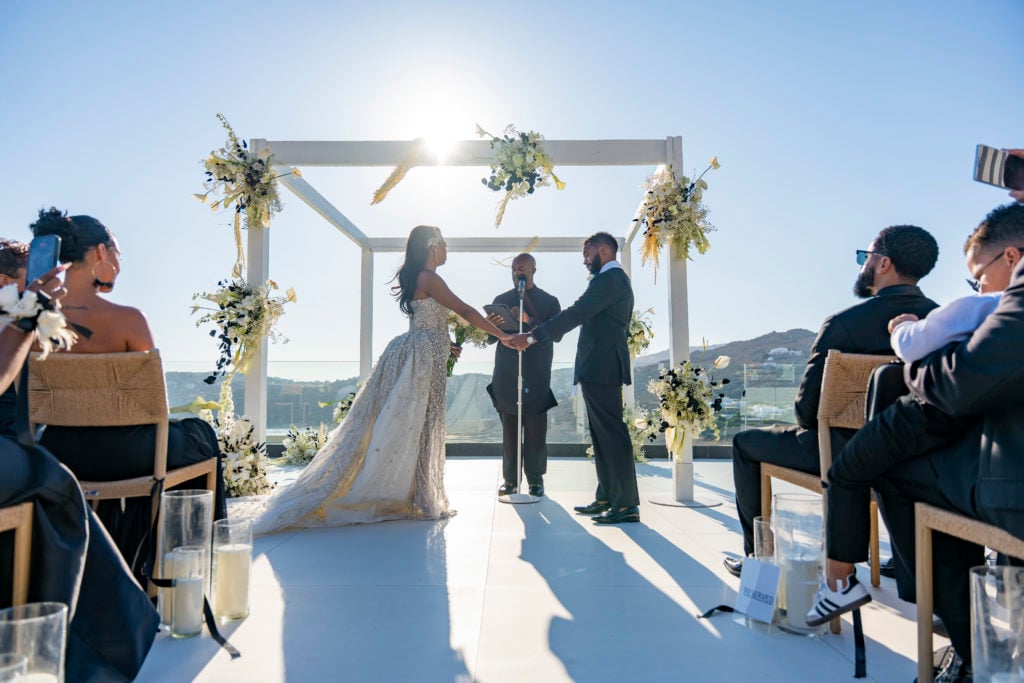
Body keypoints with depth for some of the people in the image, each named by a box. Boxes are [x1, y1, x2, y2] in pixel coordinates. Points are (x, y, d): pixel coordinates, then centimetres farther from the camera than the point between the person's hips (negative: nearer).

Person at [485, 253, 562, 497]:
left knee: (536, 429, -2)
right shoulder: (501, 300, 16)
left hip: (536, 376, -2)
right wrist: (492, 326, -11)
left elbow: (556, 334, -3)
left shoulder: (549, 301, 10)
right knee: (509, 428, 3)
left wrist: (529, 321, -17)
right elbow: (491, 338, 13)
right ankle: (510, 479, 10)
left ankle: (535, 479, 8)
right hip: (506, 375, 2)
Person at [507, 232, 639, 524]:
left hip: (600, 368, -11)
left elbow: (576, 313, -20)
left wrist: (532, 336, -19)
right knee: (603, 434, 13)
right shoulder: (615, 279, 22)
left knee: (611, 434, -8)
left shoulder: (609, 278, -11)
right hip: (602, 368, 11)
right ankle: (606, 498, 19)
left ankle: (627, 504, -4)